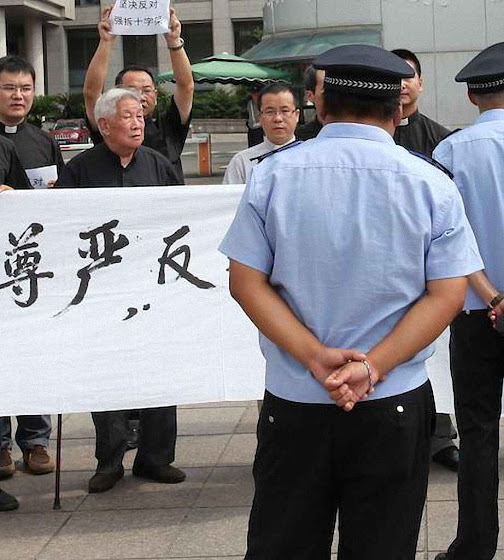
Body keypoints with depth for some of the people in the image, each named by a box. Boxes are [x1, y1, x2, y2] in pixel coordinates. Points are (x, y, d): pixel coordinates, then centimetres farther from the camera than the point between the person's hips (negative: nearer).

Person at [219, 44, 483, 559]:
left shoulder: (272, 175, -2)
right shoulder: (431, 184, -4)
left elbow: (246, 281, -6)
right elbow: (447, 294, -8)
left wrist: (314, 356, -11)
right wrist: (372, 367, -12)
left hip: (293, 402, 1)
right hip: (395, 405, 0)